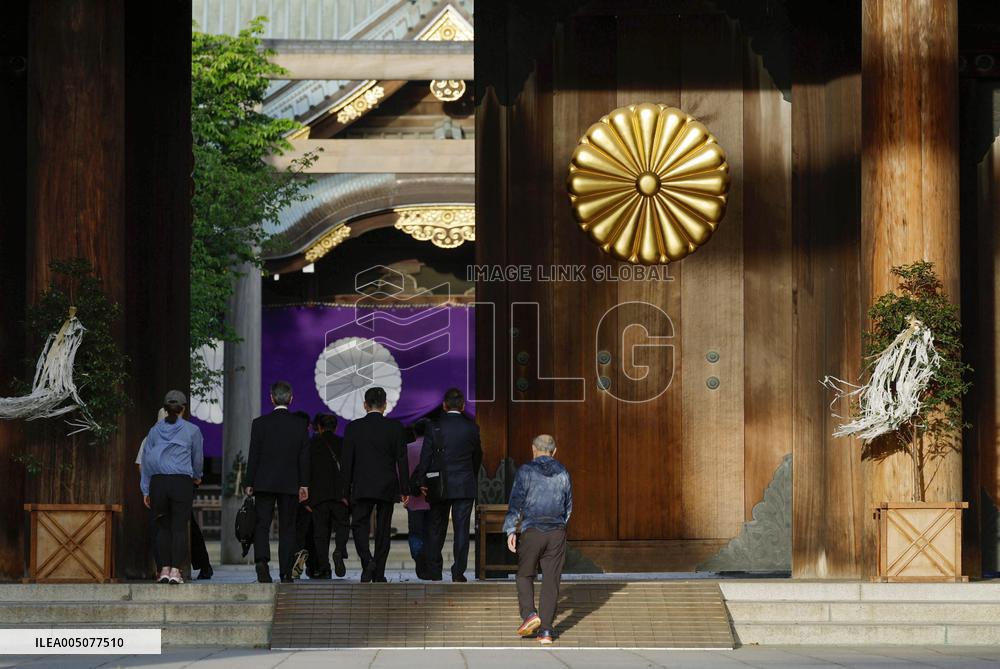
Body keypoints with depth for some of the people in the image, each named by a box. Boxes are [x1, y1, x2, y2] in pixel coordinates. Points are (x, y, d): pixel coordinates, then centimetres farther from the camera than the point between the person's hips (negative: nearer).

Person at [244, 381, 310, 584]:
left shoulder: (260, 423, -4)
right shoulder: (300, 425, 0)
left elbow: (253, 455, -3)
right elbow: (304, 457, 1)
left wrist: (249, 483, 3)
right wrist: (304, 485, 6)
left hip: (264, 483, -1)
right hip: (290, 484, 1)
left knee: (262, 525, 1)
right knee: (287, 529, 6)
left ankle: (261, 560, -23)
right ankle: (286, 573, 6)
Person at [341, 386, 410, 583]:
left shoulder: (353, 427, -2)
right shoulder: (395, 427, -2)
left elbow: (347, 461, -1)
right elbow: (401, 460, -2)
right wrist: (405, 489, 3)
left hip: (362, 487, -1)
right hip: (388, 487, 1)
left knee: (359, 525, 6)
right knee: (383, 529, 7)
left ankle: (367, 561, -19)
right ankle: (379, 575, 9)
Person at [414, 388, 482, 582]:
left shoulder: (434, 428, -6)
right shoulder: (472, 428, -1)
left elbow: (425, 457, -6)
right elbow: (477, 456, 10)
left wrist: (422, 482, 0)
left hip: (439, 485, 0)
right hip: (465, 486, 0)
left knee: (436, 529, 10)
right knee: (462, 528, 2)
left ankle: (434, 571, 13)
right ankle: (458, 572, -2)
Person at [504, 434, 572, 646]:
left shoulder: (526, 471, -4)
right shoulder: (562, 473, 8)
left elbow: (516, 502, -9)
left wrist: (511, 531, -8)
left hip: (531, 531, -3)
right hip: (557, 533, 3)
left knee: (525, 575, 14)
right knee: (551, 580, 4)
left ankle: (529, 613, -6)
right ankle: (545, 630, 1)